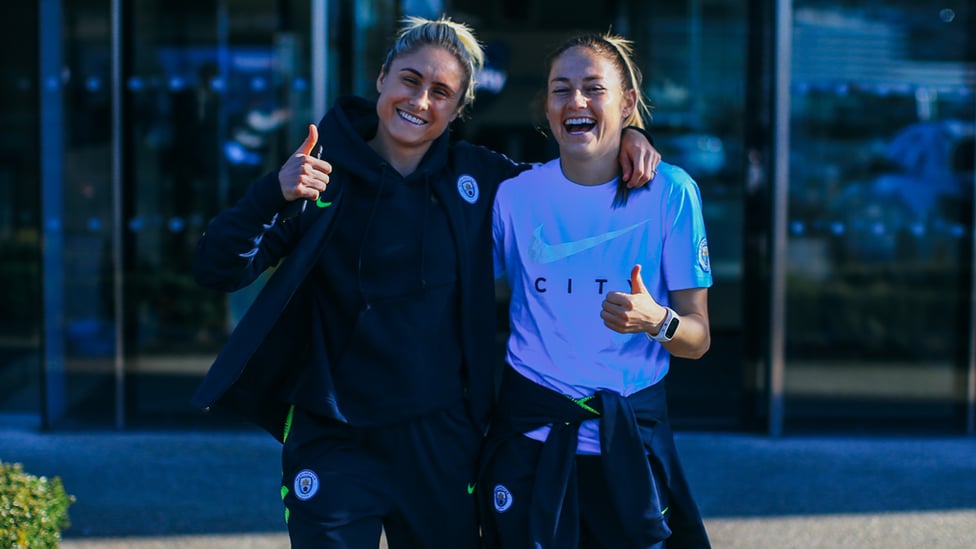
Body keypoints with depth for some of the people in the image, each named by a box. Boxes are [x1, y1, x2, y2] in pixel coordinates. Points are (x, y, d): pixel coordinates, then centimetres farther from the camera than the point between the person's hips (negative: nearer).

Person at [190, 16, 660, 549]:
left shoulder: (477, 175, 2)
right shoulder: (323, 174, -5)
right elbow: (217, 270, -9)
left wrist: (624, 136, 2)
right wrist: (274, 194, -25)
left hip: (443, 440, 3)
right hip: (335, 445, -2)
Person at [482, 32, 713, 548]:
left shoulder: (672, 192, -6)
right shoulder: (514, 195, -3)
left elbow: (698, 338, -5)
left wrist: (656, 321, -25)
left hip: (631, 435, 0)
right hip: (530, 433, 1)